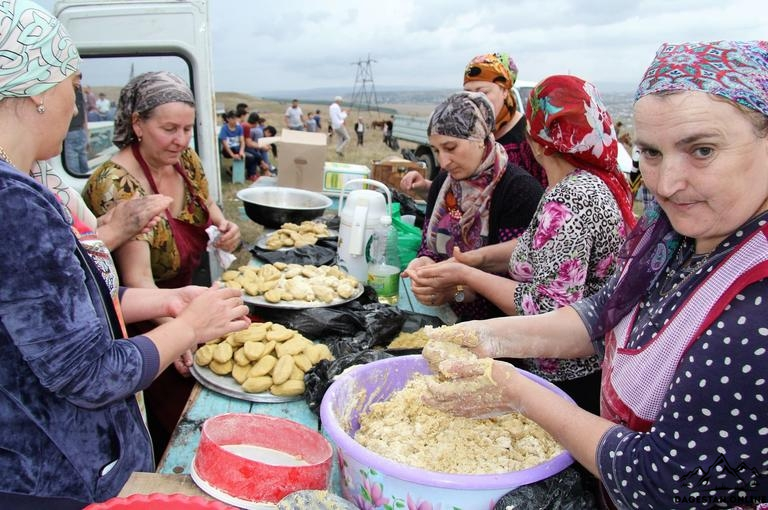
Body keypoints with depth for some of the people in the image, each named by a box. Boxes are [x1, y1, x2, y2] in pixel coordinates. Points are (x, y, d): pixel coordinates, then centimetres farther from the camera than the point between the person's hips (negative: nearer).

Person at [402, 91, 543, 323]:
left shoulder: (520, 190, -14)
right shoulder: (443, 183, 10)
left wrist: (456, 291, -27)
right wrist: (425, 262, -10)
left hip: (495, 319, -6)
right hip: (443, 314, 6)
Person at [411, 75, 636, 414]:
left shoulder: (567, 201, -26)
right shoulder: (598, 180, 3)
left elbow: (550, 311, -29)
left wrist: (468, 277, -18)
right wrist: (476, 257, -3)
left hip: (569, 380, -9)